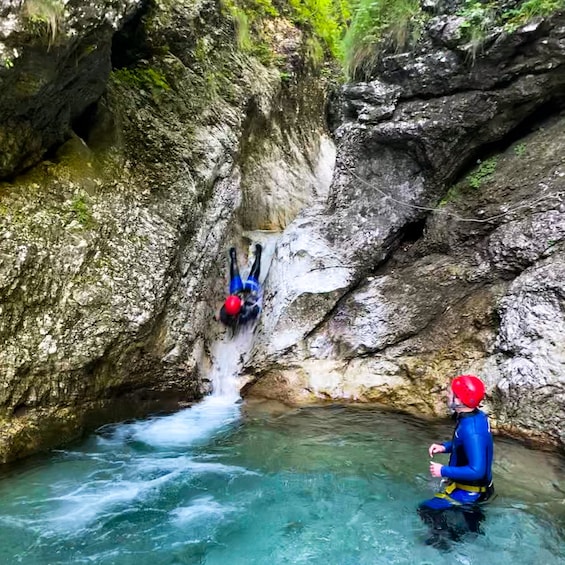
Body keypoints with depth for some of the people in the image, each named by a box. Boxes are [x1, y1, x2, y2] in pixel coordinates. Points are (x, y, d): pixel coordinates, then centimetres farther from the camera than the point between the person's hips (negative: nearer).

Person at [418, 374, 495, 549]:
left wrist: (443, 471, -27)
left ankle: (442, 542, 15)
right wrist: (445, 447, -2)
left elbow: (476, 470, -36)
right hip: (474, 484, 9)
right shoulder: (477, 416, -7)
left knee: (426, 510, -2)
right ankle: (473, 529, 57)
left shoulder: (471, 429, -37)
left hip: (469, 490, -9)